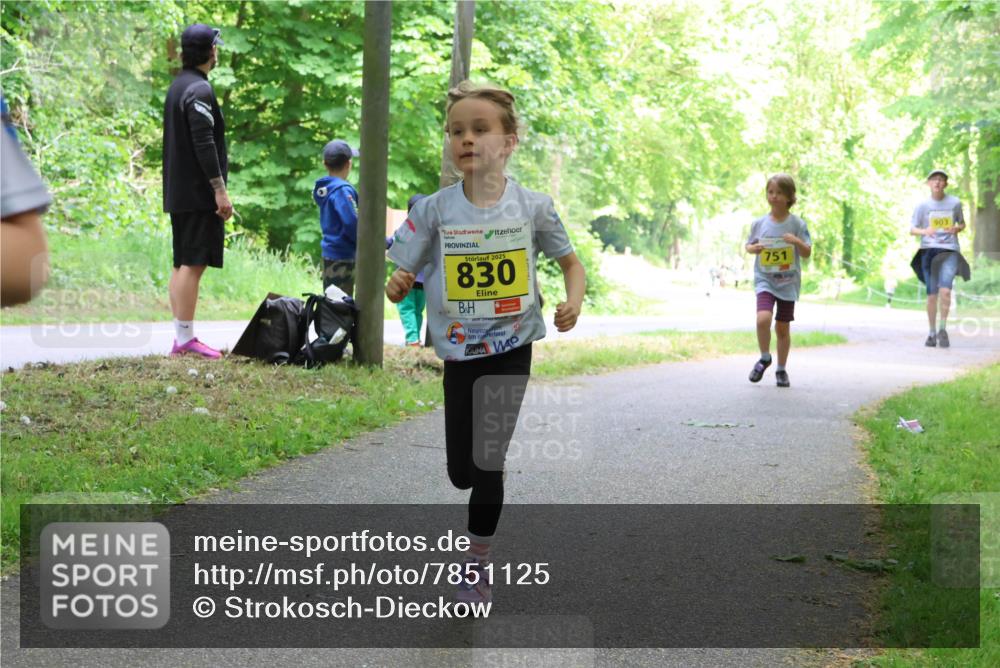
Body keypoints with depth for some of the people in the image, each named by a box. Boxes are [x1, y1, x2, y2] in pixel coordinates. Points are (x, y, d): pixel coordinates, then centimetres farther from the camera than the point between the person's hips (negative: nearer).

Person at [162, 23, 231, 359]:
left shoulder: (177, 86, 18)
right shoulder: (199, 89, -13)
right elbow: (204, 143, -21)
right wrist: (220, 190, -20)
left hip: (178, 192, 10)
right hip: (199, 193, -10)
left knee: (182, 264, 10)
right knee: (193, 264, -10)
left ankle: (181, 337, 13)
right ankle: (186, 338, -11)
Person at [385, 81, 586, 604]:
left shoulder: (532, 206, -7)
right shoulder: (434, 210, -7)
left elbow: (571, 263, 5)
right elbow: (401, 280, -3)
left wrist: (573, 302, -14)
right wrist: (395, 287, -26)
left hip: (512, 348, -2)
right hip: (459, 350, 2)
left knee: (487, 461, -5)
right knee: (460, 472, 7)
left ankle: (477, 562, 13)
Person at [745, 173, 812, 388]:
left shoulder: (797, 224, -3)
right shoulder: (759, 223, 1)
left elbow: (807, 253, -1)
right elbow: (748, 245, 14)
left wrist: (797, 242, -21)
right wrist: (753, 248, -9)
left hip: (788, 282, 0)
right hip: (765, 280, 0)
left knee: (783, 328, 7)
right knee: (763, 318, -22)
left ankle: (781, 369, 25)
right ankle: (765, 358, 3)